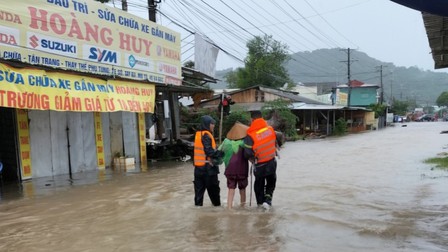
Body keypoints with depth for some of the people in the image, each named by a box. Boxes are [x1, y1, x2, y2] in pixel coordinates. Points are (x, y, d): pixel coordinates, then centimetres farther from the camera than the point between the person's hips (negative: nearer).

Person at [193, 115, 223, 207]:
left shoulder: (198, 134, 11)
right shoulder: (206, 135, -16)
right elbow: (209, 151, -23)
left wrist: (217, 152, 6)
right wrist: (220, 153, -14)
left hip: (199, 166, 8)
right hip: (207, 166, -8)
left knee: (199, 186, 13)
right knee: (213, 186, 5)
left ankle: (198, 203, 16)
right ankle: (216, 203, 15)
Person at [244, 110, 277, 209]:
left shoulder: (250, 136, -20)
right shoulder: (271, 129, -8)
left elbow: (248, 153, -16)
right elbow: (275, 143, 6)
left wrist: (252, 158, 5)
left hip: (259, 165, -2)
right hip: (272, 162, 3)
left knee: (259, 183, 18)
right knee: (271, 182, 22)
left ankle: (260, 202, 27)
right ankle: (268, 199, 4)